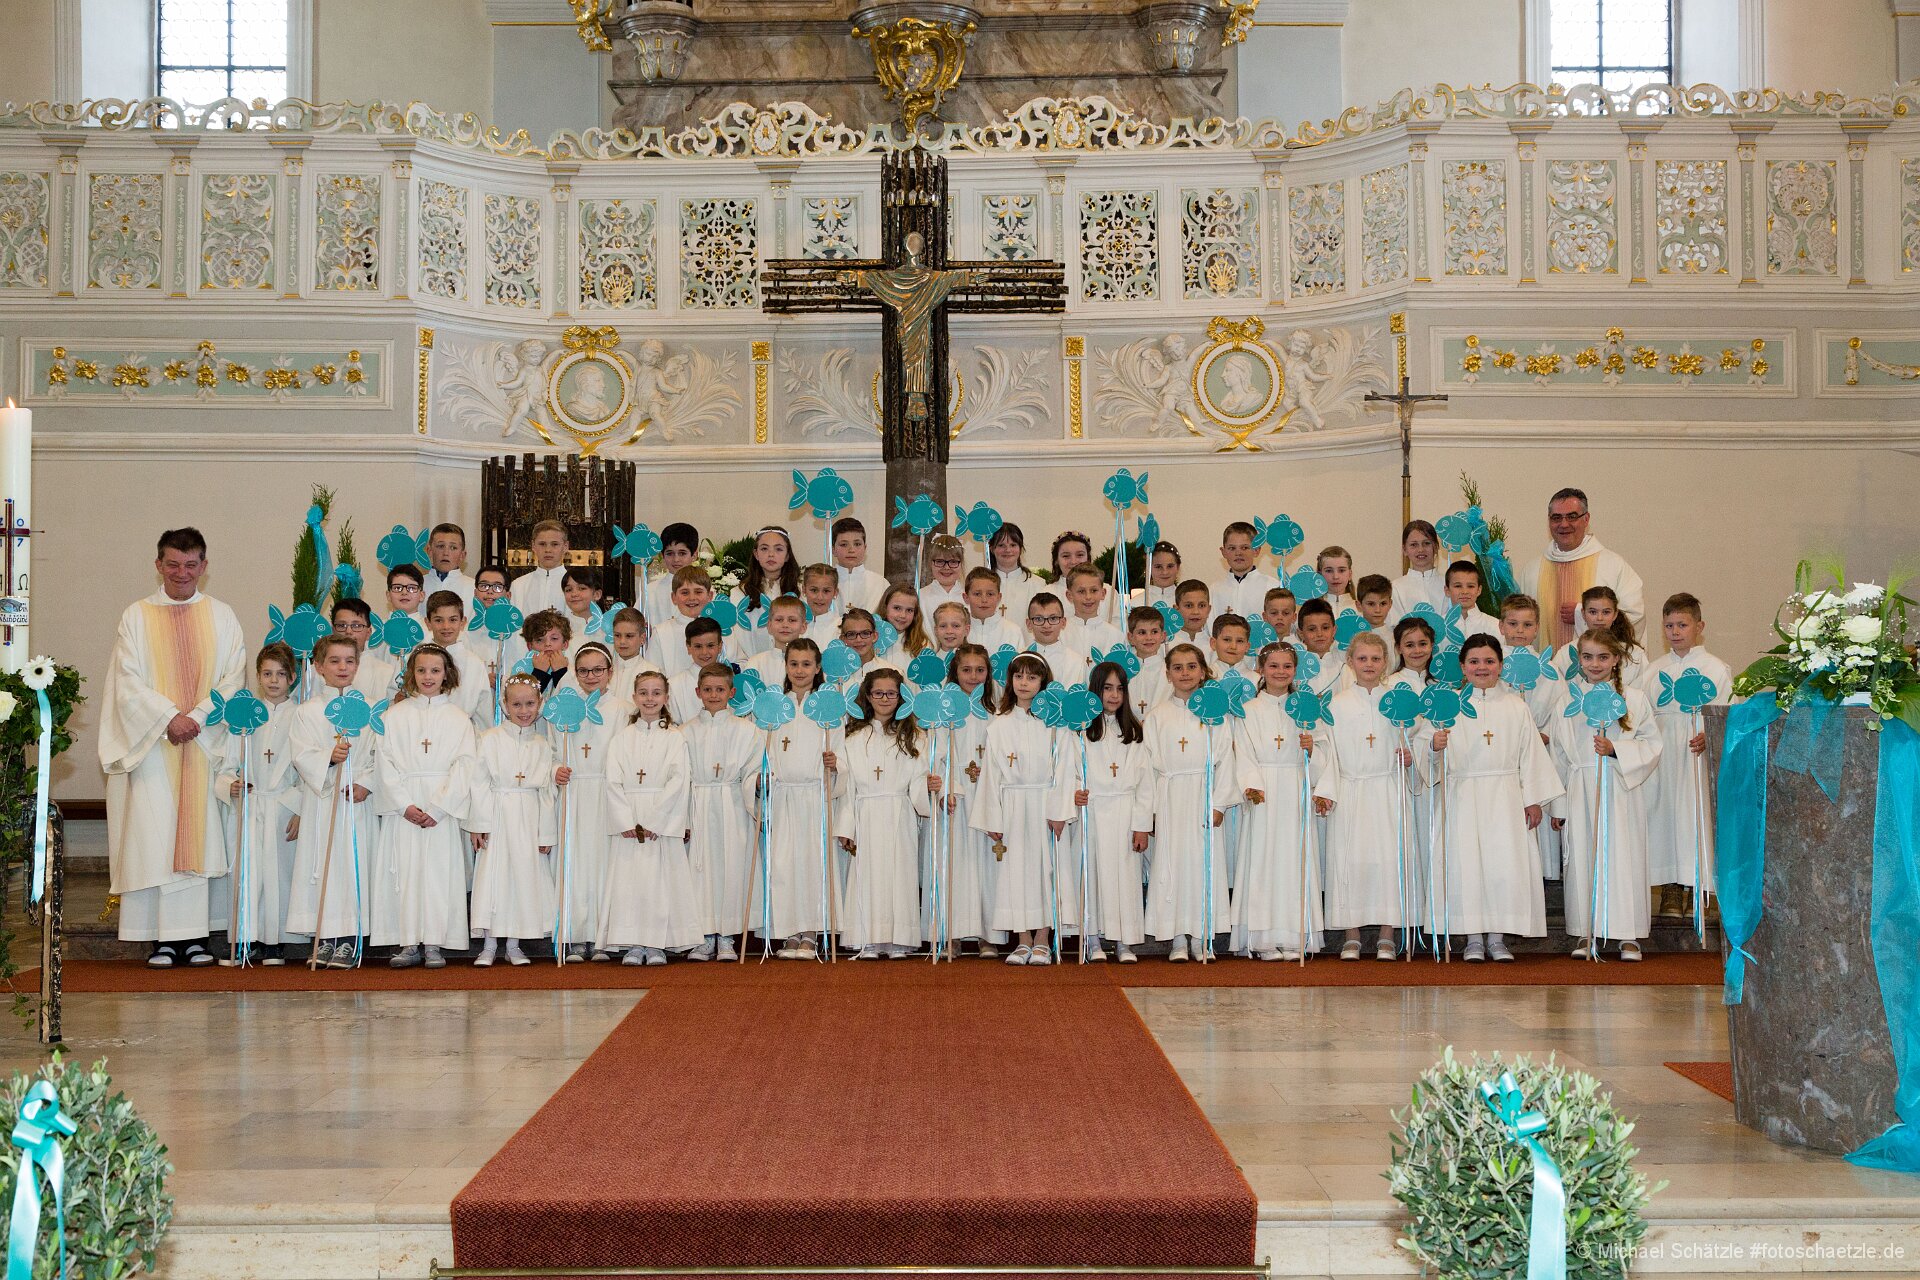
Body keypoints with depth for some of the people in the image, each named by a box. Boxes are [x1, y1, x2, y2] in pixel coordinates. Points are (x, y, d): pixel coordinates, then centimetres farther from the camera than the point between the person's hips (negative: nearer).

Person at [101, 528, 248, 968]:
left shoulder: (221, 617, 9)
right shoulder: (137, 615, 7)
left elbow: (234, 679, 2)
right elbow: (128, 682, -1)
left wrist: (198, 717, -12)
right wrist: (169, 717, -14)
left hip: (206, 744, 1)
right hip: (154, 742, -1)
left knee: (200, 835, -2)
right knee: (154, 832, -6)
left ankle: (195, 936, 0)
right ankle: (163, 938, -4)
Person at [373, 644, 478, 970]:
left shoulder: (458, 717, 6)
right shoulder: (394, 715, 9)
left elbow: (464, 766, -2)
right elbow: (385, 763, 2)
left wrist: (437, 807, -12)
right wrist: (405, 805, -10)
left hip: (443, 807, -1)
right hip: (403, 806, 1)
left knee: (440, 869, -4)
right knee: (404, 870, -2)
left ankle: (434, 943, -1)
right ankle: (408, 943, 2)